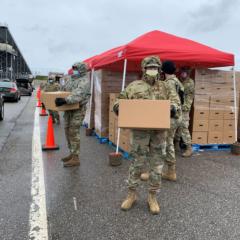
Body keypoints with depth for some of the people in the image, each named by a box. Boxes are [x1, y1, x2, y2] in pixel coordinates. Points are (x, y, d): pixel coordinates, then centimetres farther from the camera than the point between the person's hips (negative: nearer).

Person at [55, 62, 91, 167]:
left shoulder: (84, 81, -12)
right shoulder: (70, 80, 17)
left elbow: (78, 95, -29)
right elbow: (62, 90, 24)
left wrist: (65, 100, -41)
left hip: (78, 109, -9)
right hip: (68, 109, 9)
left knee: (74, 133, -10)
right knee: (68, 132, 13)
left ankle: (75, 158, -4)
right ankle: (72, 154, 26)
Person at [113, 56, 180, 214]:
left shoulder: (164, 87, 11)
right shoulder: (134, 86, 4)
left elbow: (174, 99, 14)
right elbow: (121, 100, 10)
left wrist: (174, 107, -8)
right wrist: (118, 106, -12)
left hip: (159, 132, 2)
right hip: (140, 131, -2)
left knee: (157, 166, 7)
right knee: (137, 163, 6)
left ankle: (152, 196, 23)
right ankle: (132, 194, 23)